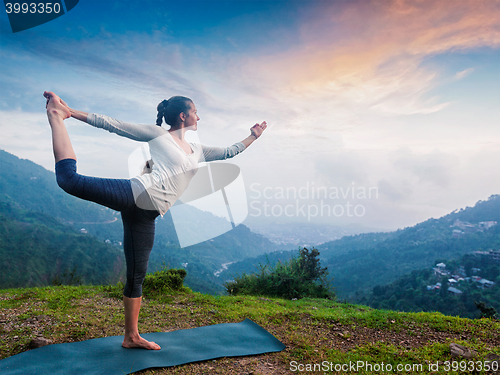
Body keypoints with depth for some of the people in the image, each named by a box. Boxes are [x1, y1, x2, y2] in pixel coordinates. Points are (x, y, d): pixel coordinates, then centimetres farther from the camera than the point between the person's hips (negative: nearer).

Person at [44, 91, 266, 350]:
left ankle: (131, 337, 19)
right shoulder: (158, 134, 9)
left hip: (145, 216, 5)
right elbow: (113, 125, 7)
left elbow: (228, 152, 36)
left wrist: (253, 136, 36)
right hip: (139, 192, -5)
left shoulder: (197, 152, 26)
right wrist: (72, 113, 4)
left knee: (136, 276, 8)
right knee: (70, 179, -23)